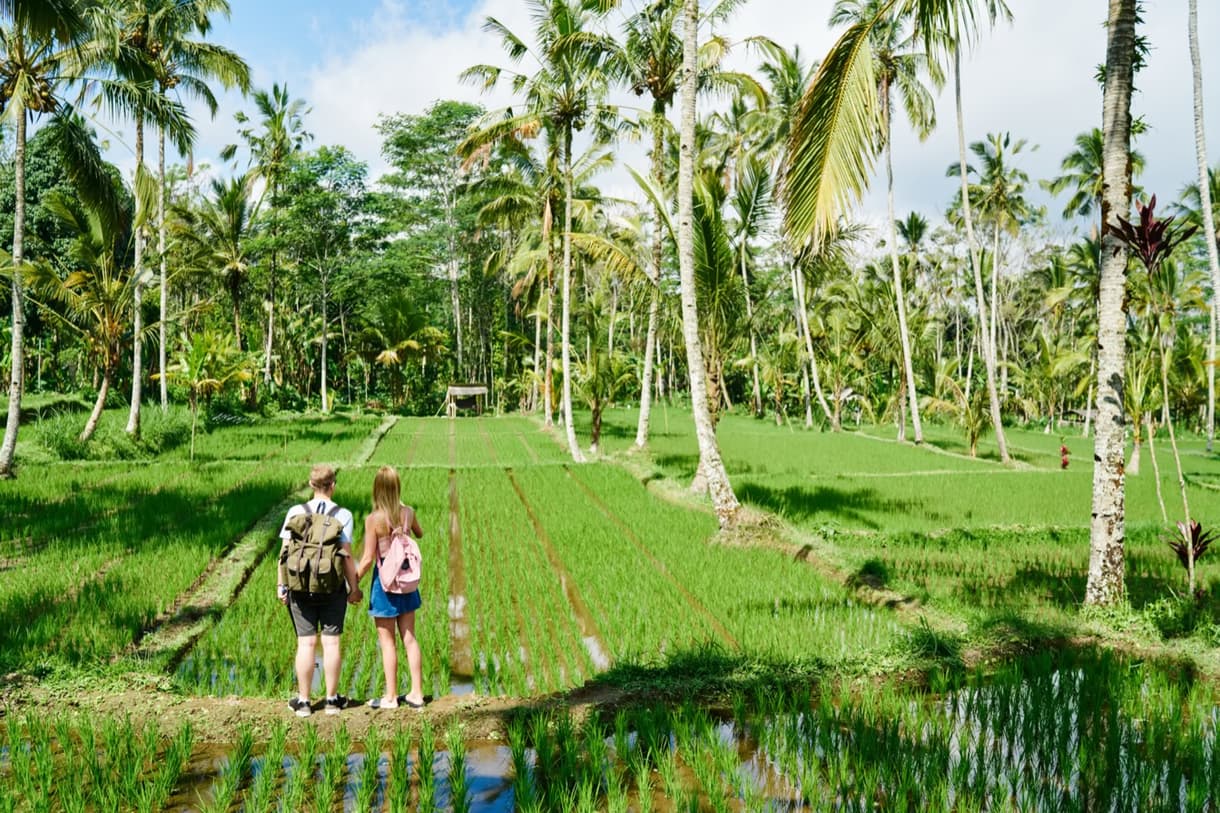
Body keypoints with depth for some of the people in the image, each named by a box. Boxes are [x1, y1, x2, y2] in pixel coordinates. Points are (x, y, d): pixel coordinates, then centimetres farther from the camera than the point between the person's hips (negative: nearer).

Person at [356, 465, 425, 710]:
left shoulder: (373, 520, -17)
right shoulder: (408, 513, -4)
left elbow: (367, 560, -15)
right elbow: (419, 534, 18)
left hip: (385, 581, -5)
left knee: (387, 642, 6)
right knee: (409, 638, 13)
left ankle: (391, 696, 14)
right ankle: (416, 693, 18)